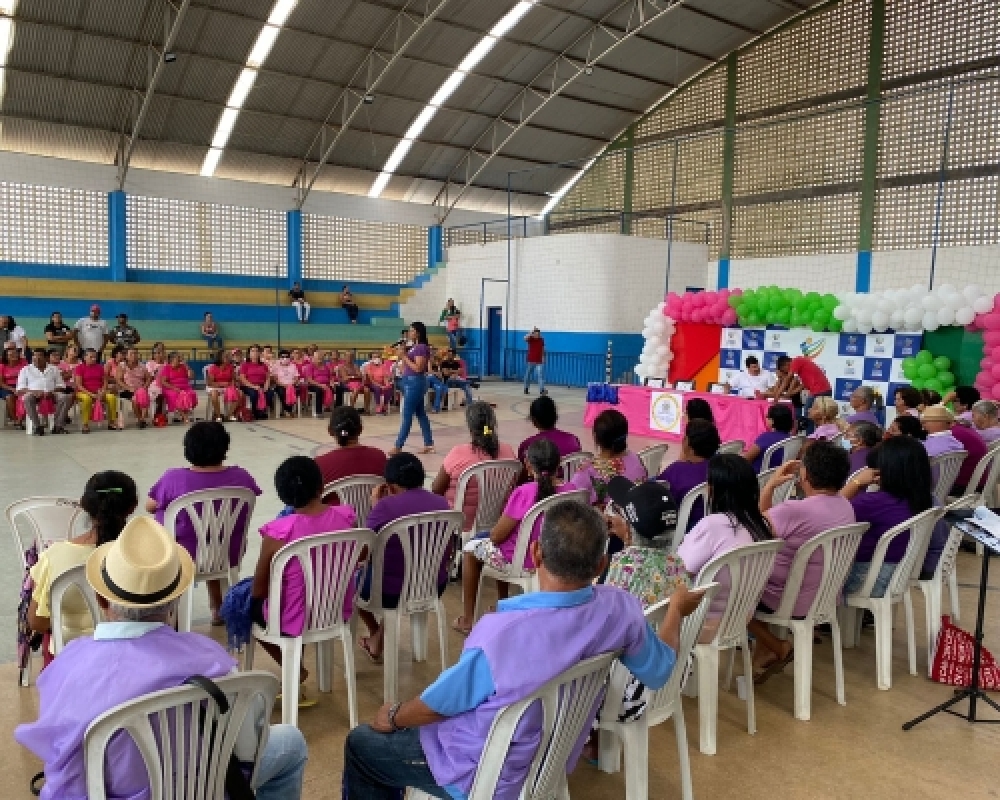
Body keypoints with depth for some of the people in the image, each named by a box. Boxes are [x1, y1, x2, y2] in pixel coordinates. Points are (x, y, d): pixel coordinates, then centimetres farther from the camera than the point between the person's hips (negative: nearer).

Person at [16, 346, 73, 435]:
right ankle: (37, 426, -33)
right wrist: (34, 392, -15)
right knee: (28, 398, -37)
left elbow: (61, 385, 14)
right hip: (34, 394, -1)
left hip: (51, 394, 1)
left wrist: (52, 392, -10)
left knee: (65, 397, -29)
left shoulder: (54, 369, 20)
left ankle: (58, 425, -27)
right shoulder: (26, 370, 15)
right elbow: (20, 389, 6)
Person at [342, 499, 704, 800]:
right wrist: (676, 609, 13)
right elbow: (659, 672, -4)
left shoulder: (500, 632, -38)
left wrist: (393, 717, 1)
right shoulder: (620, 609, -24)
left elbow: (438, 703, -20)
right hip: (552, 761, 6)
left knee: (361, 744, 16)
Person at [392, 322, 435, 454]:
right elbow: (405, 368, 17)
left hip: (415, 382, -10)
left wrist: (404, 356, -18)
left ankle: (398, 446, -3)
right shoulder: (413, 347, 14)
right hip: (410, 382, 10)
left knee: (406, 415, -6)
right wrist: (402, 355, 4)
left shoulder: (422, 347, -14)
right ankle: (429, 444, 16)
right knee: (420, 413, 11)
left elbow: (418, 368, -21)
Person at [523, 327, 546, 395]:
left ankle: (542, 390, -16)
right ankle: (526, 388, 28)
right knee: (528, 374, 10)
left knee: (540, 375, -10)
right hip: (530, 360, -1)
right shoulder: (530, 339, -5)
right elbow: (525, 338, -28)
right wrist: (531, 332, -36)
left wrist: (543, 357, 8)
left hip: (539, 361, 1)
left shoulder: (541, 340, 2)